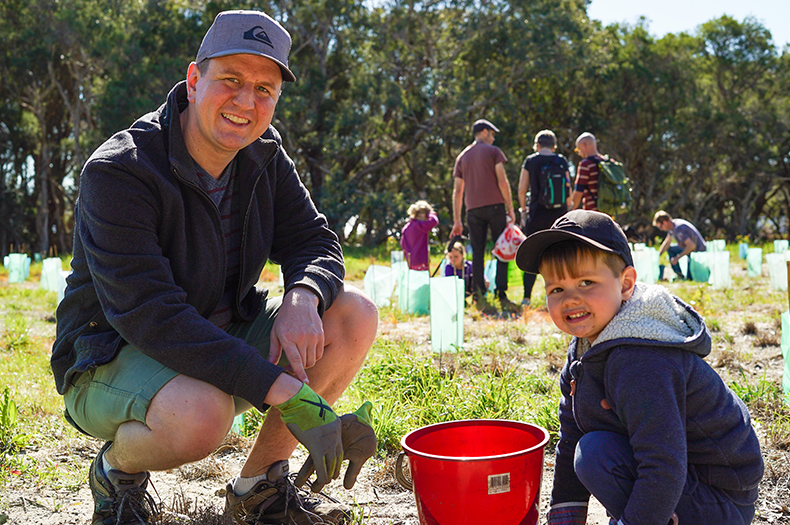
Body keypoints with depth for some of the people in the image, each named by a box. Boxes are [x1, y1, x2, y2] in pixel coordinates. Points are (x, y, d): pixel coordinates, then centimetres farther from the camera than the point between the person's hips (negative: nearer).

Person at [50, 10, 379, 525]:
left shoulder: (265, 155, -2)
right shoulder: (117, 172, -24)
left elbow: (315, 242, 2)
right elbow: (147, 313, -32)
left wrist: (303, 297, -26)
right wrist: (289, 396, -39)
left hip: (223, 337, 7)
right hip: (111, 356, -6)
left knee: (356, 314, -13)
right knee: (199, 415, -40)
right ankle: (116, 469, -2)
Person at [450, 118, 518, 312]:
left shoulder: (462, 156, 16)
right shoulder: (493, 151, 4)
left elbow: (457, 191, 13)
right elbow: (502, 181, -6)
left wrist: (457, 221, 14)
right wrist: (510, 208, -1)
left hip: (473, 209, 4)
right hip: (494, 206, -4)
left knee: (477, 254, 4)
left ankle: (479, 298, -2)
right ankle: (502, 296, -7)